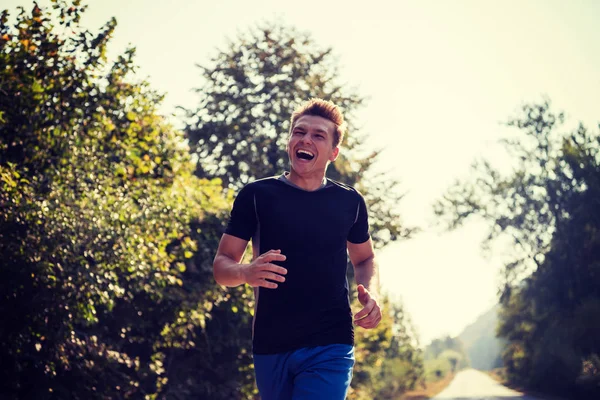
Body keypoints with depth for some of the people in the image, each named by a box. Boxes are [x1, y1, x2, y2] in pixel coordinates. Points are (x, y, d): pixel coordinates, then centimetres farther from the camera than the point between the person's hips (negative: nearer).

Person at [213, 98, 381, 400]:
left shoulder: (350, 202, 6)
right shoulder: (256, 195, 1)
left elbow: (364, 259, 22)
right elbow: (222, 265, 2)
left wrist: (370, 293, -1)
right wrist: (246, 273, -22)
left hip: (330, 347, -1)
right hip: (270, 347, 1)